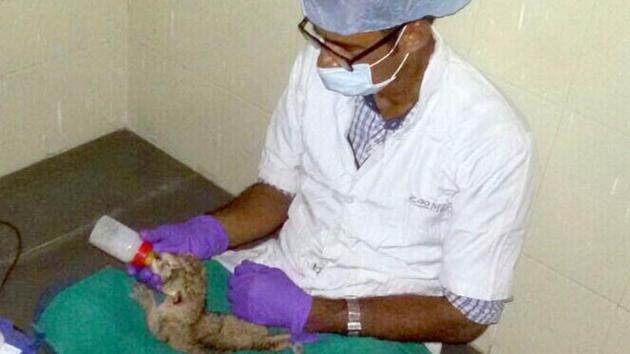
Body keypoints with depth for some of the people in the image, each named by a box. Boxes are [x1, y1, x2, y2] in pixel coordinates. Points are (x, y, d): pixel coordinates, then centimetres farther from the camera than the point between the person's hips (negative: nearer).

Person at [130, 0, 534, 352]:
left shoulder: (492, 140, -22)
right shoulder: (317, 66, -10)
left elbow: (467, 315, -15)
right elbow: (278, 193, 4)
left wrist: (312, 311, -23)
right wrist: (204, 233, -16)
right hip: (277, 277, 4)